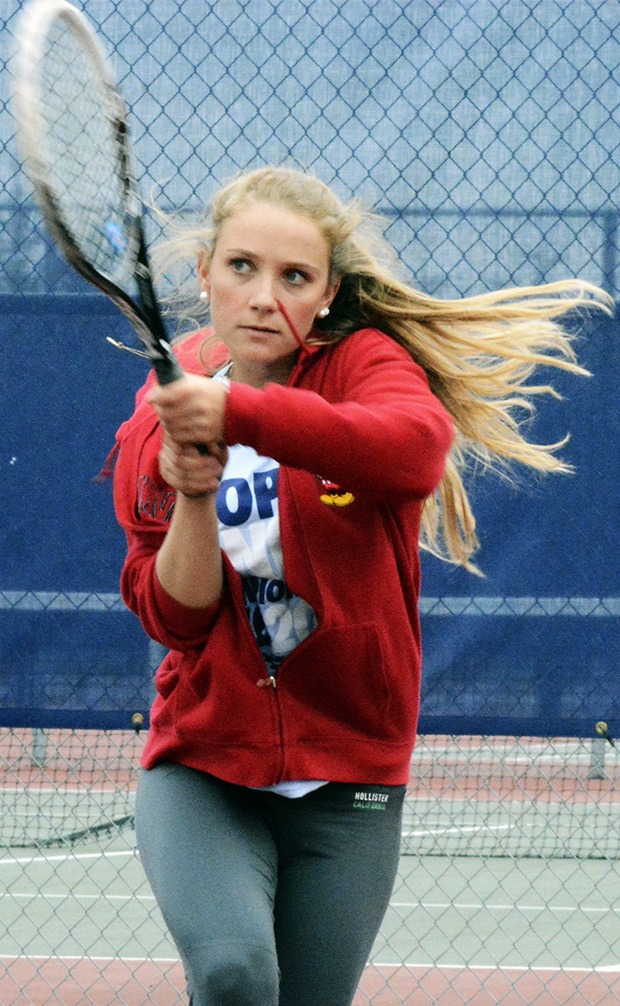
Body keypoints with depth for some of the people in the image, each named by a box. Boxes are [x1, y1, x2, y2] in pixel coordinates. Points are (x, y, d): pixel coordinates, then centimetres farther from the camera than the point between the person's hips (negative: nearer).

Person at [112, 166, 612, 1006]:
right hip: (202, 765, 0)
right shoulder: (161, 417, 1)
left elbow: (417, 448, -34)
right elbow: (176, 620, -5)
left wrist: (236, 413, -44)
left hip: (346, 780, 0)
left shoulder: (366, 363, -8)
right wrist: (193, 498, -24)